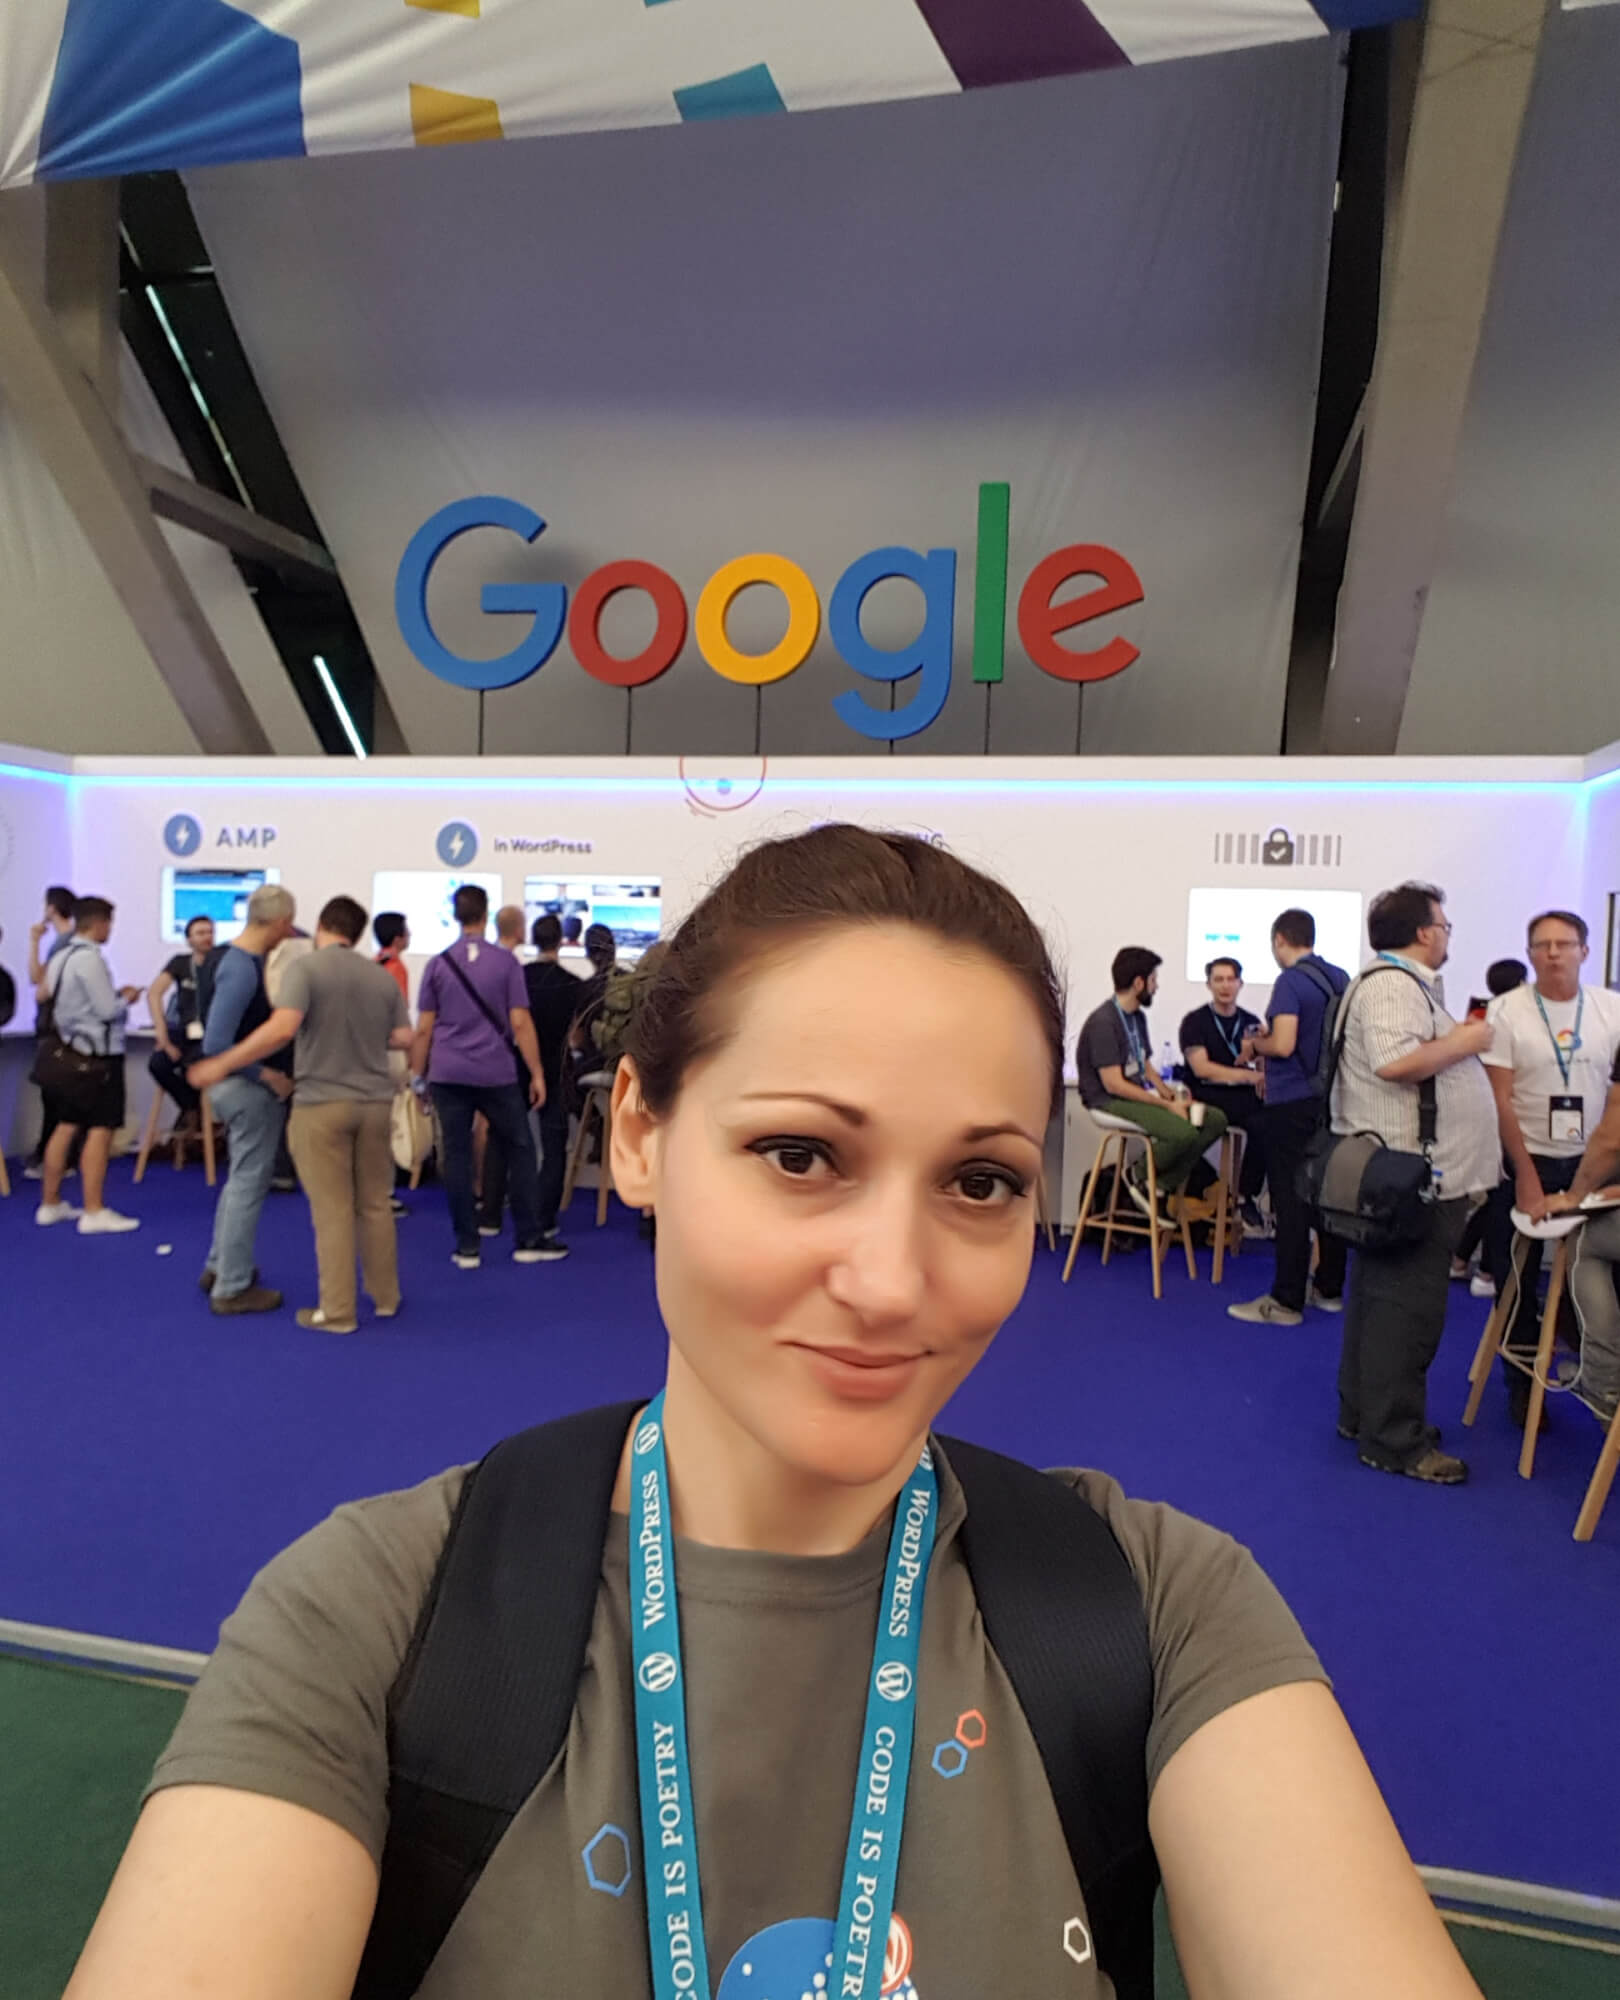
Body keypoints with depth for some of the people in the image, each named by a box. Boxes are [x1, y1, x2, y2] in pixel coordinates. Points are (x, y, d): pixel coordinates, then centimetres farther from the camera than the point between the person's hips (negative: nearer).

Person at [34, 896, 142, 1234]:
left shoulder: (59, 956, 10)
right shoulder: (89, 957, -17)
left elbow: (82, 1002, 15)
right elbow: (108, 1010, -19)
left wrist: (115, 996, 10)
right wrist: (126, 998, 1)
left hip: (70, 1051, 9)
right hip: (98, 1054, -9)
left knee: (66, 1126, 14)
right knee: (100, 1130, -6)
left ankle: (50, 1204, 21)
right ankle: (94, 1213, -5)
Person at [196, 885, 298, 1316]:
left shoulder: (244, 959, 5)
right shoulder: (243, 970, -23)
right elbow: (215, 1044, -27)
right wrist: (267, 1076, -21)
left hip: (243, 1085, 10)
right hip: (251, 1088, -10)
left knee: (242, 1179, 22)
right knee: (249, 1184, 2)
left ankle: (219, 1267, 35)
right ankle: (233, 1288, 13)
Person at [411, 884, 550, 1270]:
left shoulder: (438, 964, 4)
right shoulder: (505, 961, -1)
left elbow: (424, 1028, 3)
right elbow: (520, 1023, -6)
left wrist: (417, 1076, 11)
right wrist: (537, 1073, -1)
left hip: (448, 1074, 2)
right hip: (496, 1073, -2)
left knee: (457, 1155, 5)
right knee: (519, 1151, 10)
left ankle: (467, 1247, 8)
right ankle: (529, 1241, 11)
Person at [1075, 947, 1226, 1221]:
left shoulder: (1137, 1017, 13)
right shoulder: (1103, 1022, -17)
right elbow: (1113, 1084, -21)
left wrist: (1172, 1097, -2)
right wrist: (1167, 1105, -17)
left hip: (1138, 1096, 9)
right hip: (1109, 1102, -9)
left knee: (1216, 1120, -5)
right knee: (1184, 1132, -30)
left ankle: (1159, 1186, -4)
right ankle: (1139, 1176, -2)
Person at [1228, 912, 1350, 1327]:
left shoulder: (1290, 981, -14)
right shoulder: (1341, 978, 9)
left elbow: (1283, 1045, -24)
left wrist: (1255, 1044, -3)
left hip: (1292, 1104, -8)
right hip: (1330, 1099, 8)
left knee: (1291, 1200, -4)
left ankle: (1286, 1301, 1)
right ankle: (1329, 1288, 24)